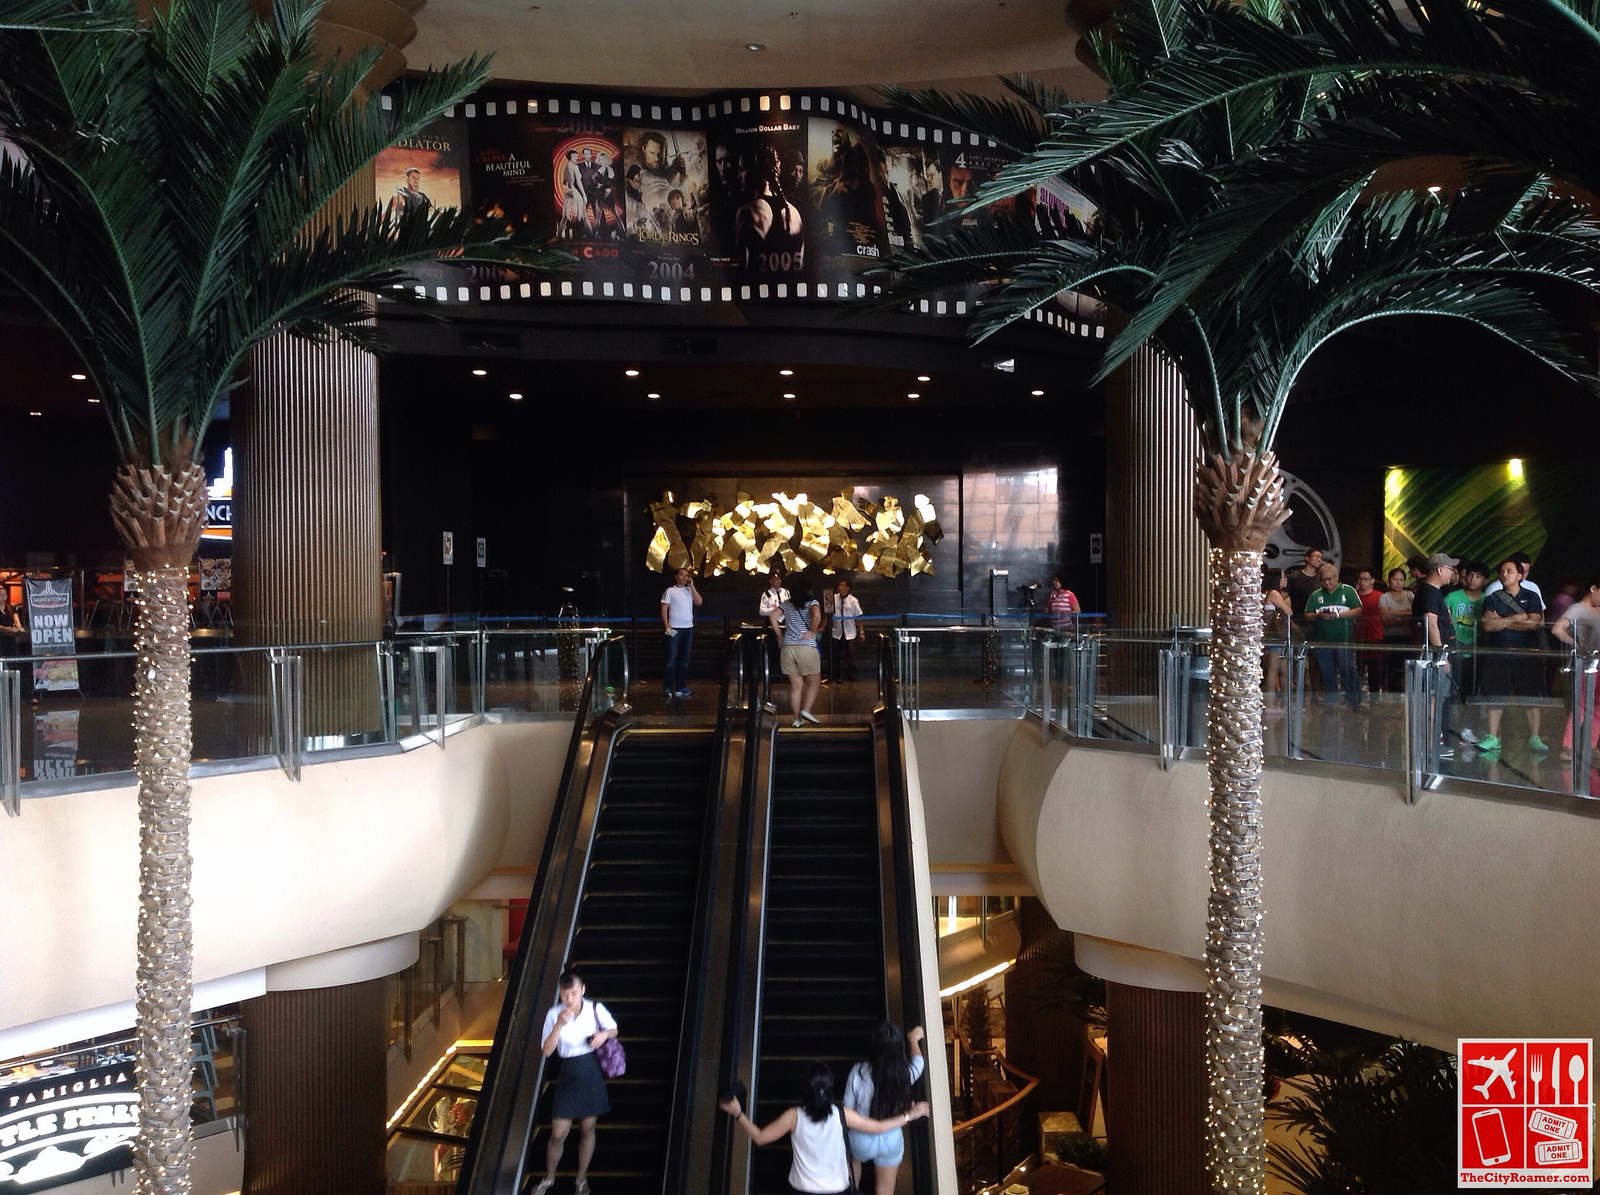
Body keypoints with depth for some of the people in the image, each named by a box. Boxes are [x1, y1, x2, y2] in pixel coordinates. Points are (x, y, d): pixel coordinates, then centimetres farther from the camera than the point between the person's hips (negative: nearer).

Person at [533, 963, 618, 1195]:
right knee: (558, 1134, 2)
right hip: (568, 1074, 0)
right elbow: (546, 1051, -14)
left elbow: (614, 1030, 9)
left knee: (587, 1130, 13)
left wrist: (604, 1034, -14)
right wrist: (559, 1024, -26)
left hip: (593, 1074, 0)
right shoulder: (554, 1014, -9)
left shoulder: (596, 1009, -8)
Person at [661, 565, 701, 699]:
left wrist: (692, 586, -3)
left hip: (688, 628, 5)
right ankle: (667, 687, -5)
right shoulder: (670, 591, 2)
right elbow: (664, 609, -3)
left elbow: (699, 602, -1)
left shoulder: (690, 591, 14)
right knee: (672, 658, -6)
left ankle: (681, 687, 12)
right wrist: (666, 625, -14)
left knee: (684, 658, 7)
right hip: (674, 628, -5)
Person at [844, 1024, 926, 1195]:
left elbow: (848, 1108, -10)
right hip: (891, 1140, 1)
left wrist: (843, 1134, 9)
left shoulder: (859, 1072, -23)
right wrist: (913, 1040, 27)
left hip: (862, 1139, -1)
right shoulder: (906, 1073, -18)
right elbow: (919, 1061, 7)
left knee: (854, 1160, 36)